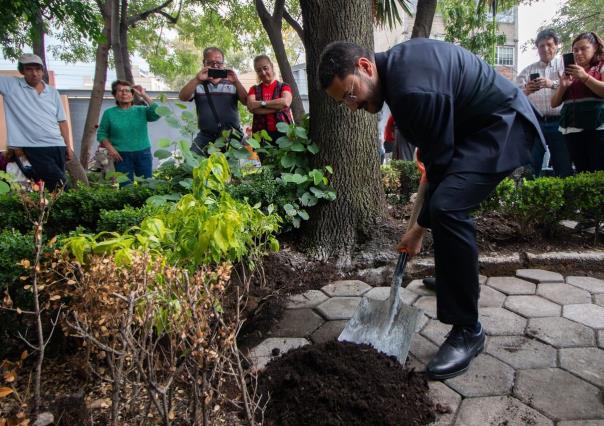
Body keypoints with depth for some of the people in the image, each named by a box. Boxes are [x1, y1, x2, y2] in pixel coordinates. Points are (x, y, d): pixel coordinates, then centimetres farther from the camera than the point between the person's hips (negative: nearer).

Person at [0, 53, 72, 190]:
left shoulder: (53, 92, 11)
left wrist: (67, 146, 10)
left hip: (57, 146, 4)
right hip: (35, 148, -4)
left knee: (58, 183, 7)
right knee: (59, 185, -14)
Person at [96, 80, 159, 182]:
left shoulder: (141, 110, 5)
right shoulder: (109, 113, 5)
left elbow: (156, 114, -13)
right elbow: (101, 133, 7)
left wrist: (144, 95, -12)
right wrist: (110, 148, -9)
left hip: (143, 154, 1)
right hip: (122, 156, 0)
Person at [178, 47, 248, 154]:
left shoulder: (231, 83, 6)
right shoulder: (198, 84, 6)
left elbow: (246, 102, -3)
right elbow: (182, 98, -8)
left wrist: (236, 82, -20)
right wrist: (196, 79, -23)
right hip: (206, 136, 0)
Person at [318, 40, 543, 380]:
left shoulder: (412, 88, -29)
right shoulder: (396, 63, 3)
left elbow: (440, 161, -21)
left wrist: (421, 226, -11)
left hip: (503, 124, -11)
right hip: (480, 121, 11)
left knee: (446, 208, -27)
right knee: (445, 202, 20)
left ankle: (468, 330, -14)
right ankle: (453, 275, 41)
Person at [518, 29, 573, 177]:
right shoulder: (528, 70, 16)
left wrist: (553, 84, -25)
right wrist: (525, 91, -18)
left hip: (559, 122, -1)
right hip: (534, 123, 1)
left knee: (564, 167, 1)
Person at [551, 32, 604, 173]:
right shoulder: (570, 71, 21)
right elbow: (554, 103, 18)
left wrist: (585, 77, -12)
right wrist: (563, 86, 1)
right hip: (572, 129, 4)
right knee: (582, 172, 0)